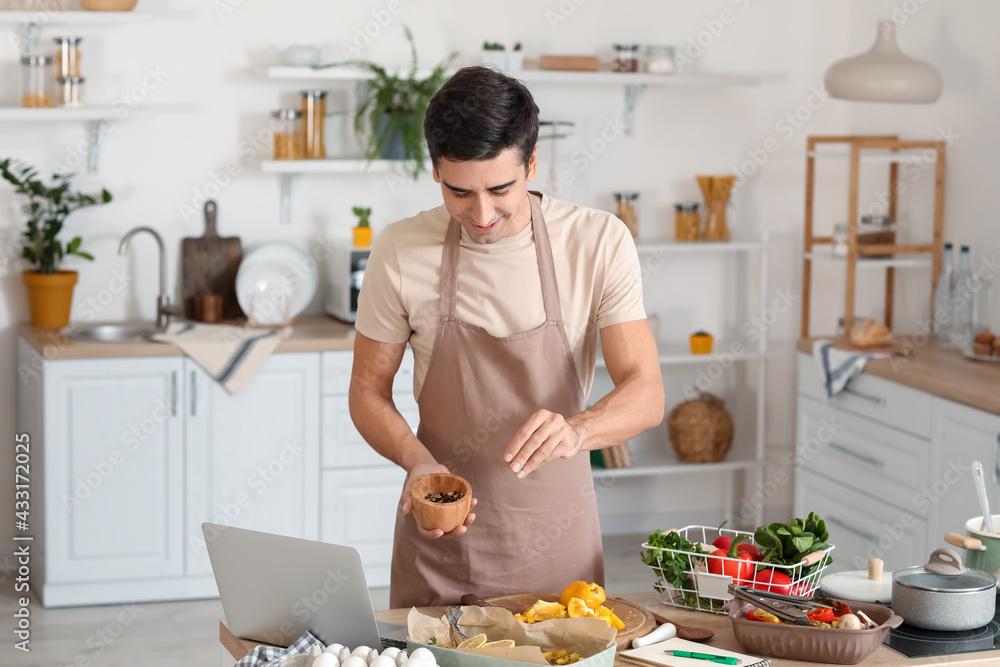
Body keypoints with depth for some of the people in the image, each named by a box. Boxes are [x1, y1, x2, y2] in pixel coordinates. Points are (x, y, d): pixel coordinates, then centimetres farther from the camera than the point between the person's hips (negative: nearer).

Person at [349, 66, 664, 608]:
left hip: (555, 531, 0)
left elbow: (646, 393, -14)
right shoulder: (400, 253, -9)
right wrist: (419, 462, -20)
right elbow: (368, 391, 0)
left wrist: (576, 430, -35)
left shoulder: (599, 242, -11)